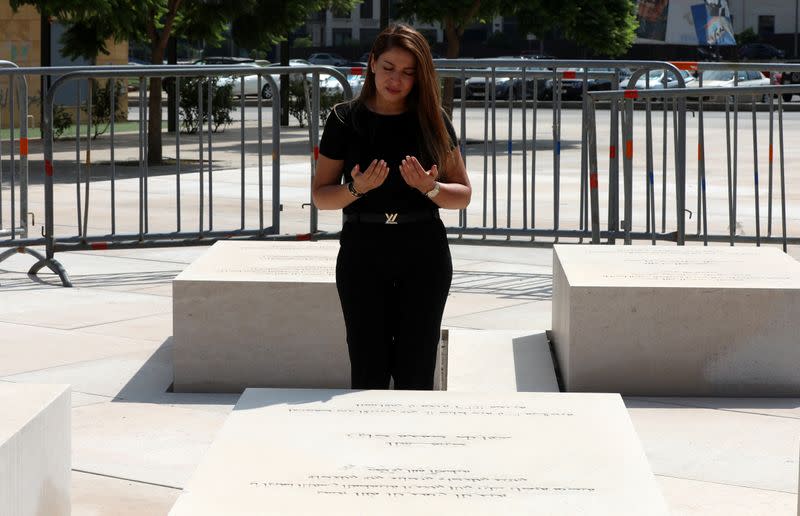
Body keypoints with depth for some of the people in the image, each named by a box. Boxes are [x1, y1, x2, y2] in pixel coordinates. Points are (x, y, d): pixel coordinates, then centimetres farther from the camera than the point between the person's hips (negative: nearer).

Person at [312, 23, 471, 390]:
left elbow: (463, 194, 5)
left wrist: (429, 187, -15)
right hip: (363, 251, -1)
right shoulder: (345, 120, 1)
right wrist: (356, 188, -16)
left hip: (423, 253, 1)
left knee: (415, 373, 3)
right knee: (368, 373, -1)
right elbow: (320, 195, 3)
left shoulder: (432, 120, 4)